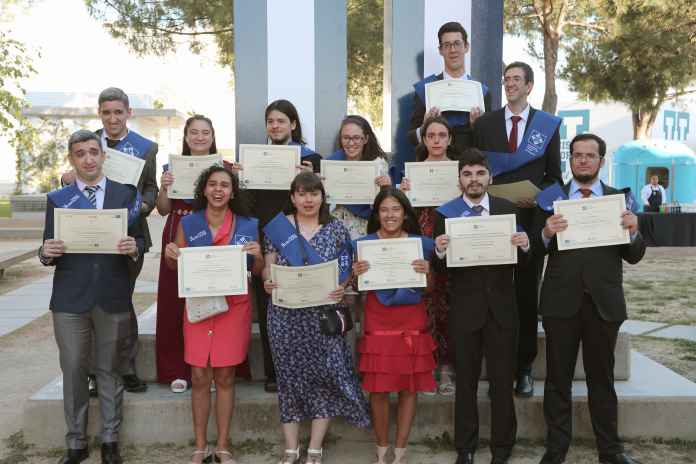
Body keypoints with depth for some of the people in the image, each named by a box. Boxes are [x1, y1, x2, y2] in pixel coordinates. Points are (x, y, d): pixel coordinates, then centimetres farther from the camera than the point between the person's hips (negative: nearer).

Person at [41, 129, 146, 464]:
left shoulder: (127, 195, 7)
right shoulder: (57, 199, 9)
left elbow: (139, 242, 7)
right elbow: (49, 252, 9)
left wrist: (134, 248, -15)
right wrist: (46, 253, -14)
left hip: (113, 297, 0)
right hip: (70, 298, 1)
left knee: (110, 369, 8)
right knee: (73, 370, 4)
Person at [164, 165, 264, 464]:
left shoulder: (248, 226, 3)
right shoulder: (188, 224, 4)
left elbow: (258, 271, 9)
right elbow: (175, 268, 12)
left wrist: (257, 255, -12)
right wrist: (169, 255, -9)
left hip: (234, 306, 0)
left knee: (225, 377, 4)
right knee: (200, 377, 1)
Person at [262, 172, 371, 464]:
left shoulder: (336, 229, 7)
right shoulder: (277, 227, 6)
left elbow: (346, 267, 6)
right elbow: (267, 267, 5)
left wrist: (341, 287, -14)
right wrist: (267, 283, -16)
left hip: (324, 314, 0)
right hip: (285, 315, 0)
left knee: (324, 373, -2)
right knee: (289, 374, 5)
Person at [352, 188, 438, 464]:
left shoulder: (419, 243, 4)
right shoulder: (365, 244, 3)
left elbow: (429, 290, 7)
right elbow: (358, 289, 7)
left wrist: (427, 273, -14)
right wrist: (356, 274, -14)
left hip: (412, 326, 1)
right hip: (377, 325, 0)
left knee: (409, 388, 4)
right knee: (378, 390, 2)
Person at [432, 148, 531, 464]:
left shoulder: (509, 210, 3)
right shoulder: (445, 213, -1)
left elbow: (520, 265, 2)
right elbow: (441, 271, -2)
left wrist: (524, 246, -18)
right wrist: (439, 252, -23)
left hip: (502, 310, 1)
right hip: (464, 310, 0)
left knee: (502, 383, 8)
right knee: (466, 384, 12)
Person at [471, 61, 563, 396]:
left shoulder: (548, 125, 8)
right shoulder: (484, 123, 10)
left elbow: (554, 177, 8)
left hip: (531, 219, 0)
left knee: (528, 294, 5)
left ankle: (524, 369, 15)